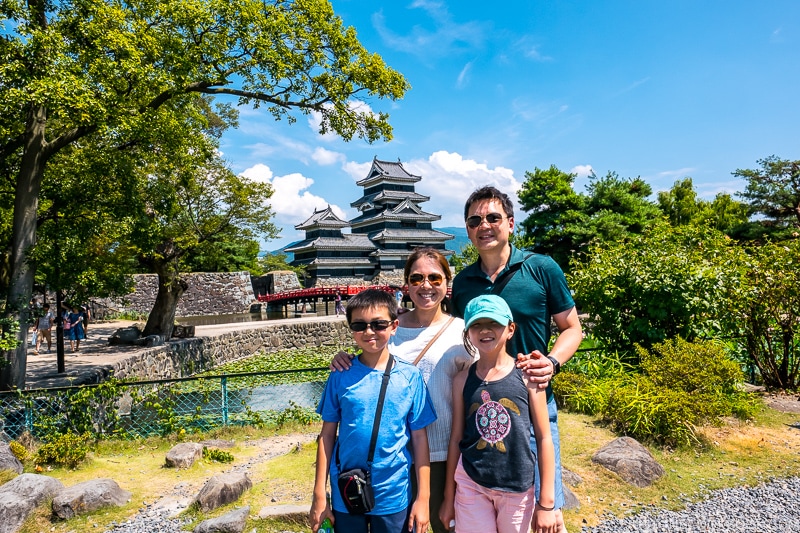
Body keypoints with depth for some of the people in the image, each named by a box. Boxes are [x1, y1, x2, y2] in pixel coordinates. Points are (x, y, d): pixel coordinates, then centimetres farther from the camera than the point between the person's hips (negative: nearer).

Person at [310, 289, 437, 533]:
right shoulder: (340, 376, -6)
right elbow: (327, 435, -1)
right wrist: (319, 495, 0)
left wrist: (423, 497, -2)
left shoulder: (410, 376, -8)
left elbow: (419, 437, -4)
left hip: (394, 496, 0)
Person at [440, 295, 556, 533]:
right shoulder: (463, 379, -3)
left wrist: (546, 502, -3)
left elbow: (544, 438, -4)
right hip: (471, 484, 1)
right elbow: (456, 438, 3)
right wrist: (449, 496, 9)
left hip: (518, 487, -1)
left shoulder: (527, 375, -8)